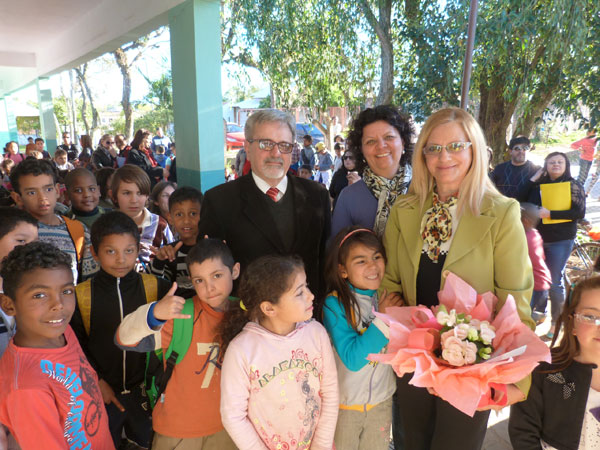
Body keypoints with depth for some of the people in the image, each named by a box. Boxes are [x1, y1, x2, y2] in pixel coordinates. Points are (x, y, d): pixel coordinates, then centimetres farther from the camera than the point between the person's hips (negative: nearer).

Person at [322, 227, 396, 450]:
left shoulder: (388, 296, -9)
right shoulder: (335, 304, -22)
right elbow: (352, 359, -27)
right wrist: (383, 319, -30)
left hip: (382, 398, 4)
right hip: (345, 401, -3)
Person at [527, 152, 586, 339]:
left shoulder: (573, 186, 0)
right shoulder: (540, 185, 8)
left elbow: (579, 212, -11)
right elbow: (531, 206, -6)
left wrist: (550, 213, -19)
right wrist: (533, 181, -10)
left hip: (561, 240, -3)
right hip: (539, 238, 3)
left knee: (555, 281, 0)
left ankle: (556, 322, 15)